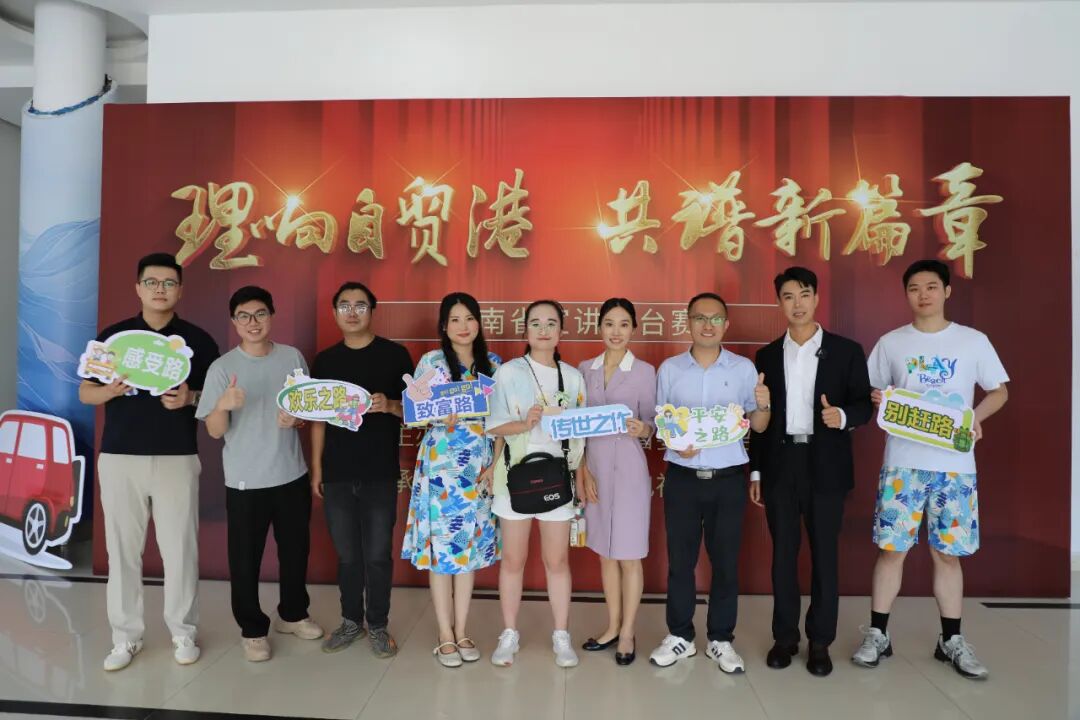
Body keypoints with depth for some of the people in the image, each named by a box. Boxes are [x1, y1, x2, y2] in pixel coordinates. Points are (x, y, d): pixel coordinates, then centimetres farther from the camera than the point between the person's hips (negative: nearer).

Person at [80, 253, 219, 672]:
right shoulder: (113, 335, 6)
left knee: (179, 549, 4)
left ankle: (183, 633, 19)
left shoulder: (198, 340, 3)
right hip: (119, 457, 1)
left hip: (177, 459, -1)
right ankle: (125, 637, 22)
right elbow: (85, 393, 8)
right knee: (123, 550, 7)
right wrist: (110, 389, -14)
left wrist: (189, 398, -16)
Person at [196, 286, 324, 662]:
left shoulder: (293, 357, 0)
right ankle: (253, 629, 26)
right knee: (245, 559, 7)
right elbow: (215, 431, -9)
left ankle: (292, 614, 37)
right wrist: (224, 405, -29)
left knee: (296, 550, 16)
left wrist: (297, 418, -13)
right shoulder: (222, 367, -8)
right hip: (245, 480, -3)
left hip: (292, 475, 3)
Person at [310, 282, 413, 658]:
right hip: (337, 473, 3)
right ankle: (351, 620, 30)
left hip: (380, 473, -3)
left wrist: (390, 406, -20)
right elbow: (318, 418, 11)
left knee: (377, 553, 4)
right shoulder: (325, 360, 9)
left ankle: (378, 625, 21)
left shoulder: (395, 354, -1)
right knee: (347, 554, 13)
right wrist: (316, 468, 8)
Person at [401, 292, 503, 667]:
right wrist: (441, 418, -24)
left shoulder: (493, 364, 6)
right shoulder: (431, 362, -3)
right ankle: (446, 635, 18)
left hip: (480, 468, 3)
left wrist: (495, 464, -1)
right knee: (441, 545, 2)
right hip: (441, 466, -3)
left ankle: (461, 631, 24)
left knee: (471, 545, 10)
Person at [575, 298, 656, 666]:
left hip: (628, 469, -4)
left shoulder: (645, 371, -3)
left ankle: (627, 633, 19)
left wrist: (642, 429, -25)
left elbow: (651, 422, -3)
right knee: (606, 553, 14)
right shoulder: (585, 369, 6)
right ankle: (612, 627, 28)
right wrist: (582, 470, 0)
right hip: (594, 468, 4)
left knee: (628, 555, 4)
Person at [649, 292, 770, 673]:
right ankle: (679, 636, 24)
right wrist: (675, 443, -12)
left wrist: (762, 406, -17)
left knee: (726, 560, 9)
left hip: (729, 478, 0)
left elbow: (757, 426, 4)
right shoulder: (669, 369, 3)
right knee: (680, 559, 8)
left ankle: (721, 639, 25)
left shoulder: (743, 368, 2)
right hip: (682, 477, 0)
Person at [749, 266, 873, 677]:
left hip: (826, 466, -1)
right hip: (780, 465, 2)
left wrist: (843, 416, -21)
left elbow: (865, 404, 2)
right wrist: (755, 471, 6)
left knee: (825, 554, 6)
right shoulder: (767, 356, 8)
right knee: (783, 553, 8)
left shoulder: (846, 351, 2)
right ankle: (784, 636, 20)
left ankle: (820, 641, 20)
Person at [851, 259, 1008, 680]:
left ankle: (951, 640, 22)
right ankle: (877, 635, 14)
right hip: (902, 461, 0)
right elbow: (870, 391, 10)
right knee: (892, 548, 2)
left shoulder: (974, 341, 5)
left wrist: (976, 417, -9)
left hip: (954, 463, 0)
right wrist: (877, 400, -13)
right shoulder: (890, 343, 5)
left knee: (948, 552, 7)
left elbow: (999, 390, 10)